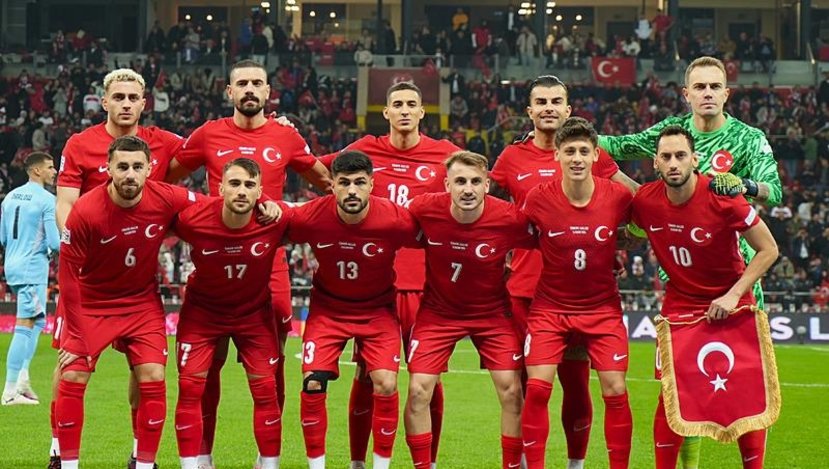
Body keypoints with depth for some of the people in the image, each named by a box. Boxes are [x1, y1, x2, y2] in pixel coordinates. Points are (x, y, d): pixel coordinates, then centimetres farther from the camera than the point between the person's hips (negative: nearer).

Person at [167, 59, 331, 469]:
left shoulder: (286, 137, 6)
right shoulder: (208, 135, 3)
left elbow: (324, 181, 22)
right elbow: (167, 178, 17)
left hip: (270, 262, 1)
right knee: (209, 362, 4)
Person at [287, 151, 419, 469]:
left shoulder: (395, 220, -24)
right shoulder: (309, 218, -21)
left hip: (378, 309, -1)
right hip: (327, 308, 1)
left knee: (386, 384, -14)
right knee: (313, 384, -11)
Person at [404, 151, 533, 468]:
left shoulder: (510, 218, -23)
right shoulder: (425, 209, -21)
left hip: (492, 313, 0)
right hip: (438, 312, 0)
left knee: (511, 391, -6)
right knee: (418, 391, -8)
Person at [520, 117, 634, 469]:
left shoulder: (618, 197, -11)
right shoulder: (538, 199, -13)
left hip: (603, 307, 1)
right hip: (550, 306, 0)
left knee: (615, 390, -5)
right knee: (537, 388, -11)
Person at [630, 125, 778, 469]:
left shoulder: (722, 197, -19)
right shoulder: (645, 202, -10)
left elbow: (769, 250, -12)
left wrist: (733, 295, -17)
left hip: (731, 304, -2)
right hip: (679, 305, 2)